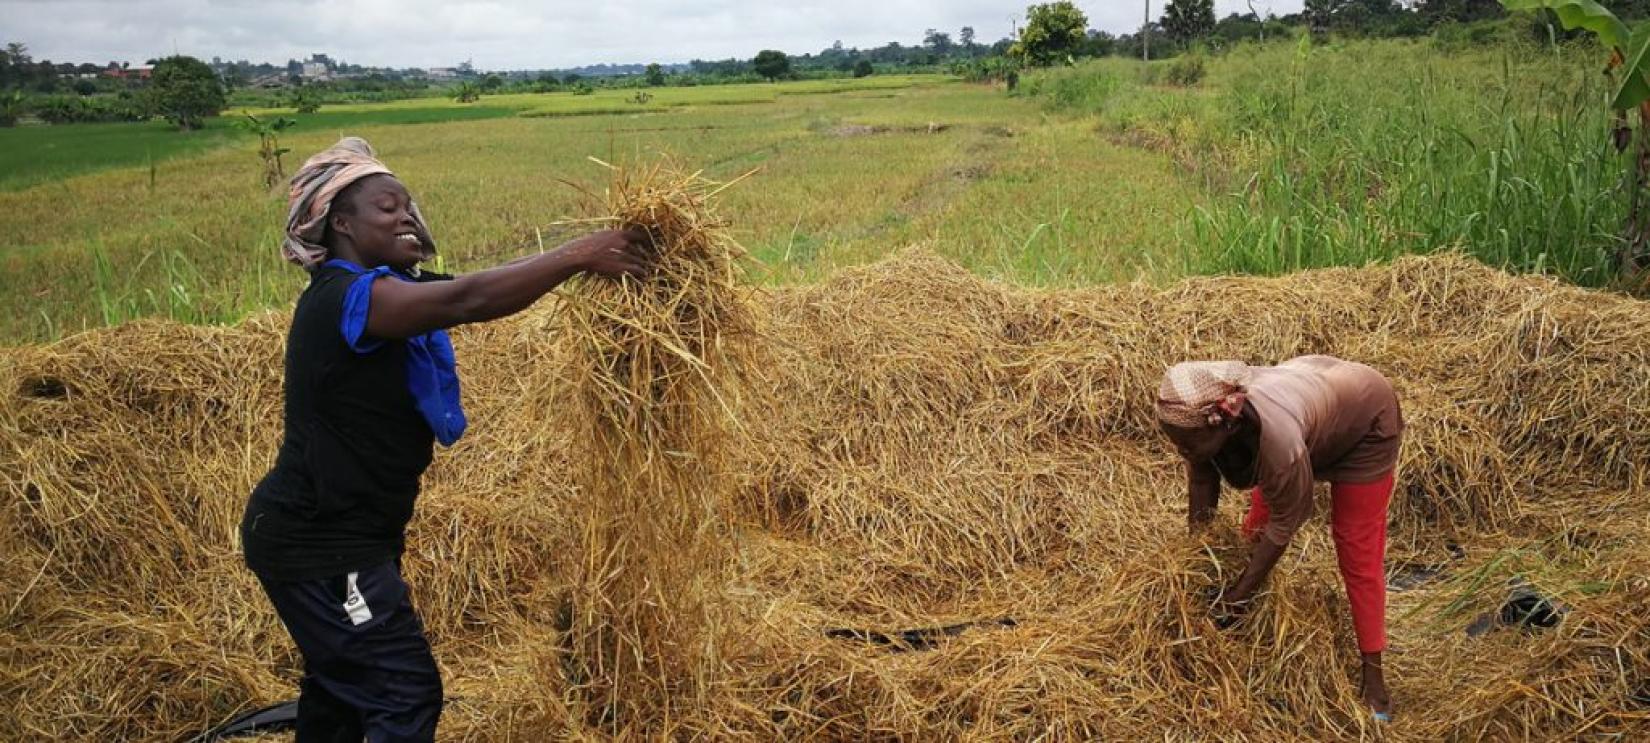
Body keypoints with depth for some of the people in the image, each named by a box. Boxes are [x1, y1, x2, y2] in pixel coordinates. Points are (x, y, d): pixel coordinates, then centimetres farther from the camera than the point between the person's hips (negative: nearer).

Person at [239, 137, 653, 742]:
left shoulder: (389, 289, 7)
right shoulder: (344, 297, -23)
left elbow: (466, 298, -3)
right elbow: (467, 300, -36)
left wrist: (581, 260, -16)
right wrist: (579, 255, -33)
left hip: (337, 533, 11)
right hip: (315, 543, -11)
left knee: (342, 683, 25)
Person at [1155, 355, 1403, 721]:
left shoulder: (1279, 440, -46)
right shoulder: (1201, 415, -30)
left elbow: (1284, 525, -30)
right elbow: (1201, 482, -12)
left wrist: (1238, 597, -22)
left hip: (1364, 423, -6)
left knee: (1357, 554, -3)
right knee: (1258, 521, 12)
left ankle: (1373, 673, 10)